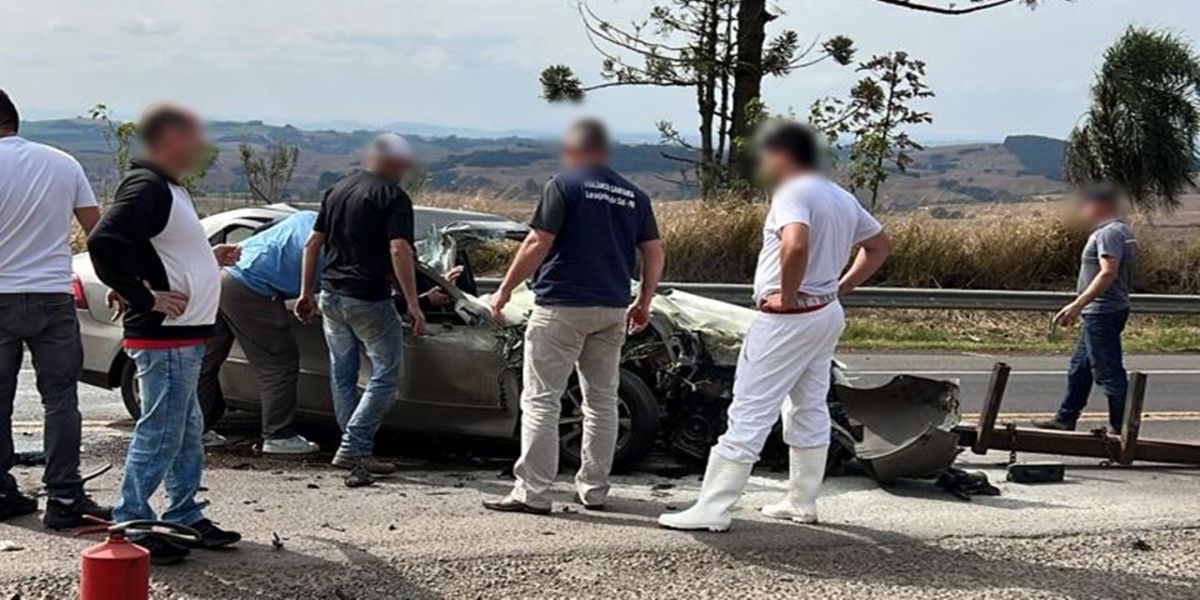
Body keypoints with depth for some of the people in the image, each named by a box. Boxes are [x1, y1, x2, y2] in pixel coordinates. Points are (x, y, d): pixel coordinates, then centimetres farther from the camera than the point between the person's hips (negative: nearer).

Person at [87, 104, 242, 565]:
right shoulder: (145, 188, -17)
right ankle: (129, 526, 0)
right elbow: (103, 243, -29)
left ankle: (185, 518, 26)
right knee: (159, 434, -6)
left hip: (181, 336, 11)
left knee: (186, 432, 17)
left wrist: (210, 258, 10)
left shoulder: (167, 189, 16)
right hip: (164, 337, -11)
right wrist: (146, 298, -24)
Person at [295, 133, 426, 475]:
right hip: (369, 299, -7)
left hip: (331, 294, 7)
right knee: (385, 375, 1)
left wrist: (307, 291, 21)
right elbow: (399, 251, -19)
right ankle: (354, 446, -6)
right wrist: (413, 305, -19)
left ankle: (353, 449, 18)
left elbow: (313, 244, 14)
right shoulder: (394, 197, -9)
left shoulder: (337, 190, 13)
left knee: (342, 375, 15)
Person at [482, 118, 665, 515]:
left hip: (561, 306, -6)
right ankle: (594, 490, 18)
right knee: (602, 400, 14)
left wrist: (505, 290, -5)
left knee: (541, 400, -3)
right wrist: (644, 303, 20)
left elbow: (538, 245, -12)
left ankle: (532, 492, -7)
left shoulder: (564, 185, -7)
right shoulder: (633, 196, 10)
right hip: (612, 309, 6)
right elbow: (654, 254, 9)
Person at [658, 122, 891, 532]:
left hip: (788, 318, -9)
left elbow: (795, 244, -36)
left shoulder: (793, 194, -17)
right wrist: (843, 285, 14)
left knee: (749, 414, -7)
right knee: (809, 409, 17)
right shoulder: (842, 198, 12)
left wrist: (787, 295, -23)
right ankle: (802, 503, 24)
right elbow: (880, 245, 21)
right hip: (828, 314, 9)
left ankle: (712, 509, -6)